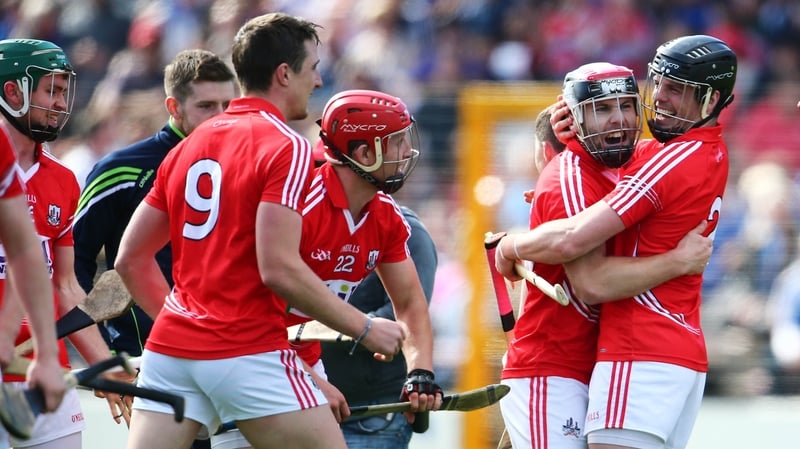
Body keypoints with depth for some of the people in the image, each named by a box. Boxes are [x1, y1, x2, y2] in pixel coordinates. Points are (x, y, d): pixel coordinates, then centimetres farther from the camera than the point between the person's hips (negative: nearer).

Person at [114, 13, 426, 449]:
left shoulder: (187, 147, 14)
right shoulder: (286, 148, -7)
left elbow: (130, 258, 16)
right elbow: (280, 269, -17)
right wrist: (365, 328, -8)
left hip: (169, 347, 7)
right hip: (250, 353, -7)